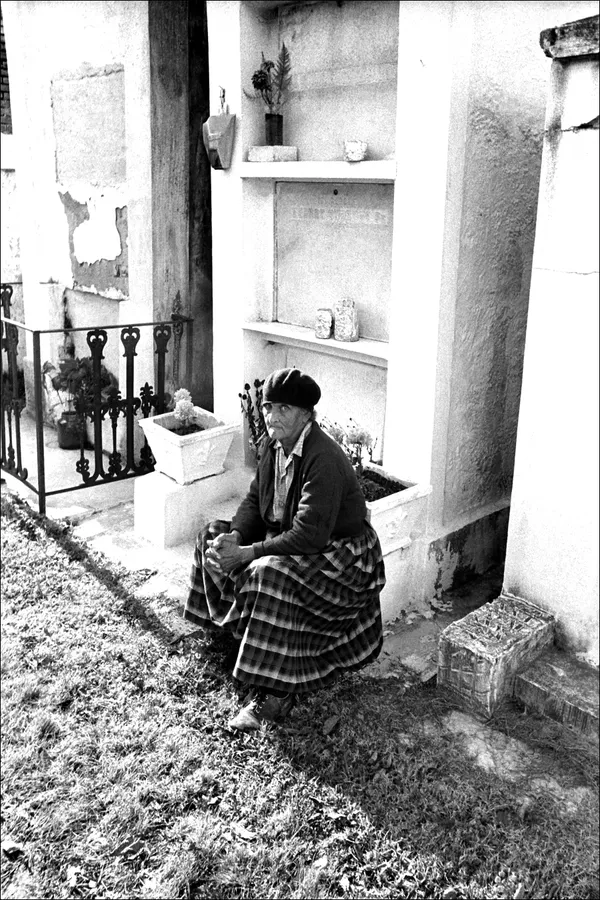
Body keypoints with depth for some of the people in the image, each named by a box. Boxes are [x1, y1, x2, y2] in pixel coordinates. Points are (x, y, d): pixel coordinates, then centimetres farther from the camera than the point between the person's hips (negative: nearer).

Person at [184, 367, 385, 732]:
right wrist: (235, 536, -12)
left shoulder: (324, 459, -29)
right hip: (285, 537, 9)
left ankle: (276, 693, -22)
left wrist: (248, 553, -32)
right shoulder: (273, 444, -2)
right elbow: (255, 500, 7)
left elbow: (310, 535, -33)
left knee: (269, 575, -34)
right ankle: (242, 632, 14)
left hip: (339, 556, -9)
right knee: (215, 537, 4)